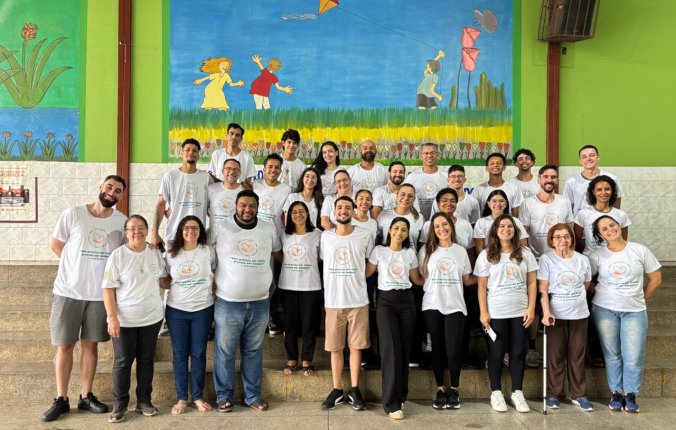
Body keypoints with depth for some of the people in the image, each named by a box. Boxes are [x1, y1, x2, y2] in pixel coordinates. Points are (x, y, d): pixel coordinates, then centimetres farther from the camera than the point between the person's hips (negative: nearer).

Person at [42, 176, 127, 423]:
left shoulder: (122, 222, 0)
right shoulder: (72, 214, -6)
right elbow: (55, 245, 3)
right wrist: (80, 265, 2)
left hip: (100, 294, 2)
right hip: (68, 291, -1)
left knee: (91, 345, 10)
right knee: (64, 345, 5)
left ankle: (86, 397, 22)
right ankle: (61, 399, 17)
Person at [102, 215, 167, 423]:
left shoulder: (156, 253, 2)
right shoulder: (117, 255, -9)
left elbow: (165, 277, 19)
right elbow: (108, 288, -11)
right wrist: (112, 317, -17)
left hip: (152, 318, 4)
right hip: (124, 319, -3)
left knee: (146, 360, 11)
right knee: (123, 361, 4)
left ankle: (144, 401, 23)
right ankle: (120, 404, 17)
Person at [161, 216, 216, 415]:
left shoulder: (208, 251, 0)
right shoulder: (171, 254, 3)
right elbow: (165, 282, 12)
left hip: (203, 310, -1)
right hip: (176, 310, 1)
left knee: (198, 353, 5)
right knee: (180, 354, 5)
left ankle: (197, 396, 17)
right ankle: (181, 398, 15)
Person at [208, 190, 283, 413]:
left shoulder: (269, 229, 7)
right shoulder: (220, 228, -2)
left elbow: (279, 254, 21)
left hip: (260, 303, 2)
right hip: (228, 302, -2)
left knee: (253, 352, 11)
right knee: (224, 351, 5)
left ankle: (252, 395, 22)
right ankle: (224, 395, 19)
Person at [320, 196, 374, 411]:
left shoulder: (364, 236, 1)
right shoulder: (325, 236, 4)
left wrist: (355, 278, 4)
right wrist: (339, 279, 8)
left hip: (358, 300, -1)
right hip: (333, 300, 1)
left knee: (356, 346, 4)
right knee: (335, 347, 6)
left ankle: (355, 390, 15)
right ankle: (337, 391, 16)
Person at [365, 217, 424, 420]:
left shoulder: (410, 253, 10)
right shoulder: (379, 250, 1)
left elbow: (416, 279, 16)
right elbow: (366, 273, 2)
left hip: (406, 301, 4)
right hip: (386, 301, -3)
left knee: (405, 348, 4)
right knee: (391, 349, -11)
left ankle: (400, 395, 19)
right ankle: (391, 402, -5)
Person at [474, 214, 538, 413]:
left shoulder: (525, 253, 5)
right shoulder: (486, 255, -1)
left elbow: (532, 282, 4)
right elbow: (482, 286, -2)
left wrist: (531, 308, -4)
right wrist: (483, 312, -9)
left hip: (520, 312, 2)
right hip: (496, 313, -2)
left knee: (518, 352, 7)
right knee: (496, 353, 6)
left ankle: (517, 392, 19)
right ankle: (496, 393, 17)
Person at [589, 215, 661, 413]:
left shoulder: (640, 250, -1)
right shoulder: (597, 256, -2)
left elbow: (655, 279, 7)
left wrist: (639, 299, 6)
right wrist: (603, 295, -1)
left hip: (634, 311, 0)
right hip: (604, 310, 0)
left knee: (634, 356, -2)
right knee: (612, 354, 6)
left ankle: (631, 395, 15)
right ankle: (616, 394, 18)